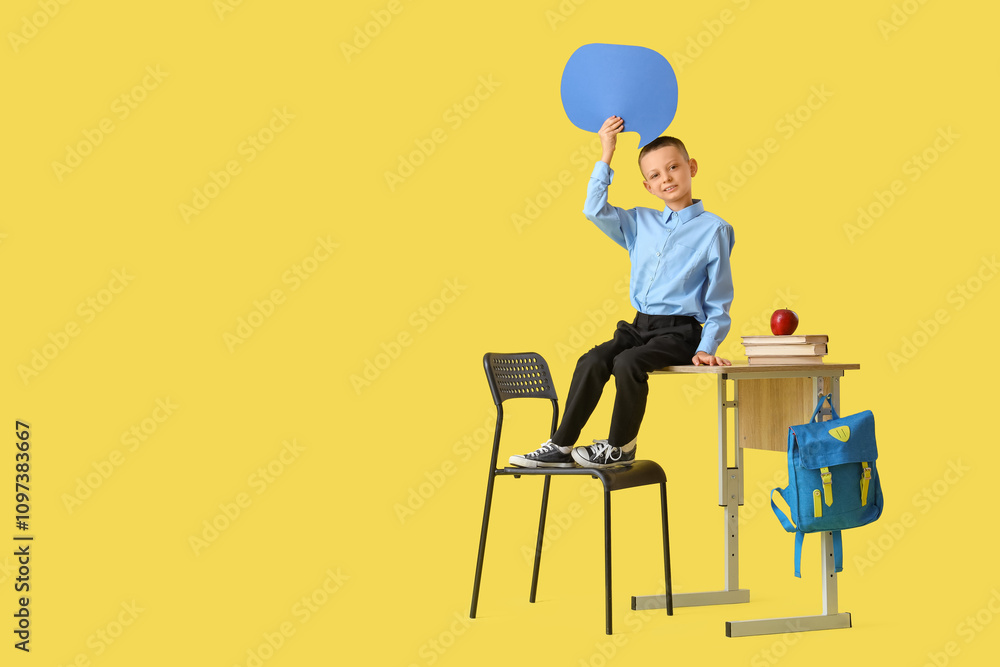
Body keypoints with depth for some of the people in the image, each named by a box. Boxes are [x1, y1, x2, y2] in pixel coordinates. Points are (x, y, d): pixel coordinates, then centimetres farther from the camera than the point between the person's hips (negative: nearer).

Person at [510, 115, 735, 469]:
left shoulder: (713, 229, -1)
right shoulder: (641, 222, 15)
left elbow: (718, 302, -1)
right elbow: (595, 210, 8)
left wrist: (706, 348, -11)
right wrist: (606, 155, 7)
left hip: (680, 333, -5)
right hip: (639, 326, 5)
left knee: (628, 363, -31)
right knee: (592, 362, -21)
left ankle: (620, 446, -13)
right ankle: (561, 446, -16)